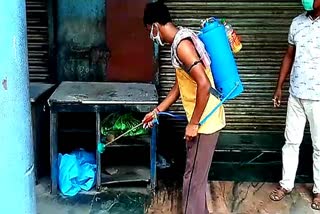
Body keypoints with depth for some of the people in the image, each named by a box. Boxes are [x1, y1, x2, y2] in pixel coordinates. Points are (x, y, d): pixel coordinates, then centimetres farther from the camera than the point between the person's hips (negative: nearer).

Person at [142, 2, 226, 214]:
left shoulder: (182, 44, -21)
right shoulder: (181, 39, 11)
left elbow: (204, 85, -29)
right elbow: (181, 83, 19)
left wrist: (193, 124, -21)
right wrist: (157, 110, 21)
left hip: (205, 120, -10)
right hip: (202, 118, 10)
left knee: (194, 176, 3)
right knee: (197, 173, 21)